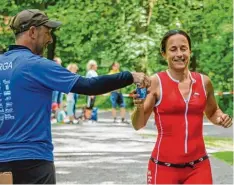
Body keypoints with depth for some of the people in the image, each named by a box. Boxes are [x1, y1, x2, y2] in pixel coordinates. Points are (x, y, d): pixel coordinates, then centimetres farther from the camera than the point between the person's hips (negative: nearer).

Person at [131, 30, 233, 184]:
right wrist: (139, 106, -26)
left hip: (199, 166, 3)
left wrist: (221, 118, 1)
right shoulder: (155, 82, -6)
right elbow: (138, 125, -7)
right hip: (164, 166, -3)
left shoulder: (204, 81, 4)